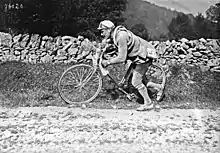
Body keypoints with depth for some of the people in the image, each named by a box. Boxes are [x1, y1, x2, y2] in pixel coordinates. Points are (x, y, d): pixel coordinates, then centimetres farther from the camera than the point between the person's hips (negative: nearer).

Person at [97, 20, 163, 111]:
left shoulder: (121, 36, -28)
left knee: (136, 82, -6)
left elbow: (121, 58, -30)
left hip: (144, 56, -10)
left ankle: (148, 103, 10)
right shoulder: (114, 36, 1)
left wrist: (107, 62, -20)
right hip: (138, 55, 10)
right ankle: (157, 87, 24)